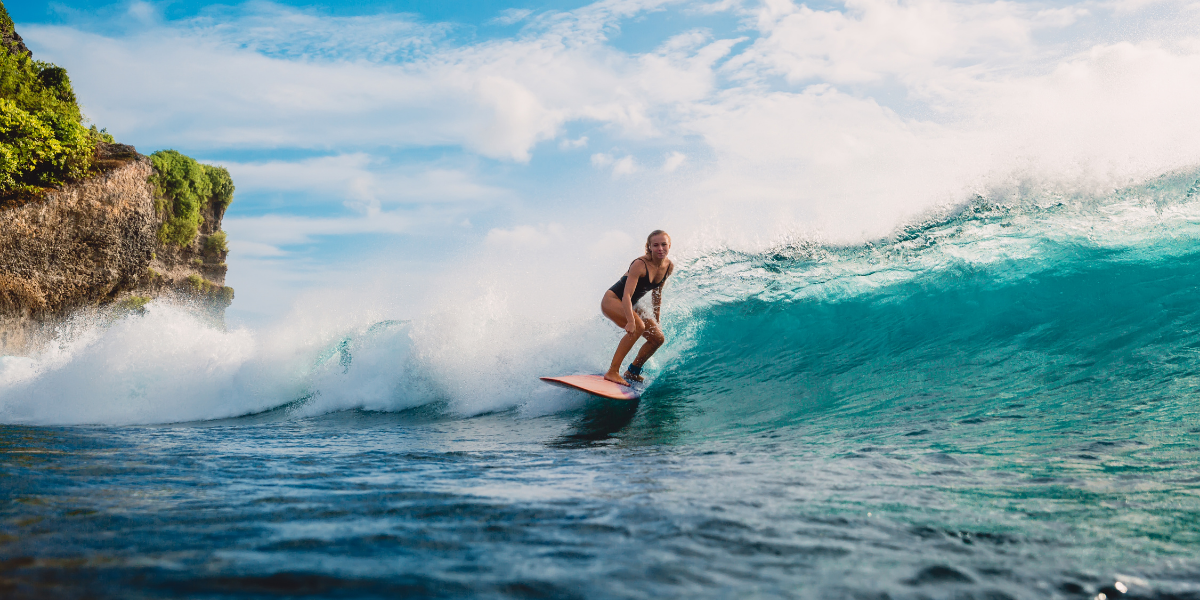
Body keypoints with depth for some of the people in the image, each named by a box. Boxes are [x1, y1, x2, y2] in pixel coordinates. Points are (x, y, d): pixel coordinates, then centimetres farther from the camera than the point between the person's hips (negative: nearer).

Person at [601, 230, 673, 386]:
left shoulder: (669, 266, -5)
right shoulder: (640, 264, -27)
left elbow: (657, 293, 10)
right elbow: (626, 295, -35)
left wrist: (656, 319, 14)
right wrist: (631, 321, -47)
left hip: (629, 305, 8)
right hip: (612, 300, -8)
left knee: (658, 338, 2)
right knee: (637, 327, -33)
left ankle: (633, 372, 18)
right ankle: (612, 372, -30)